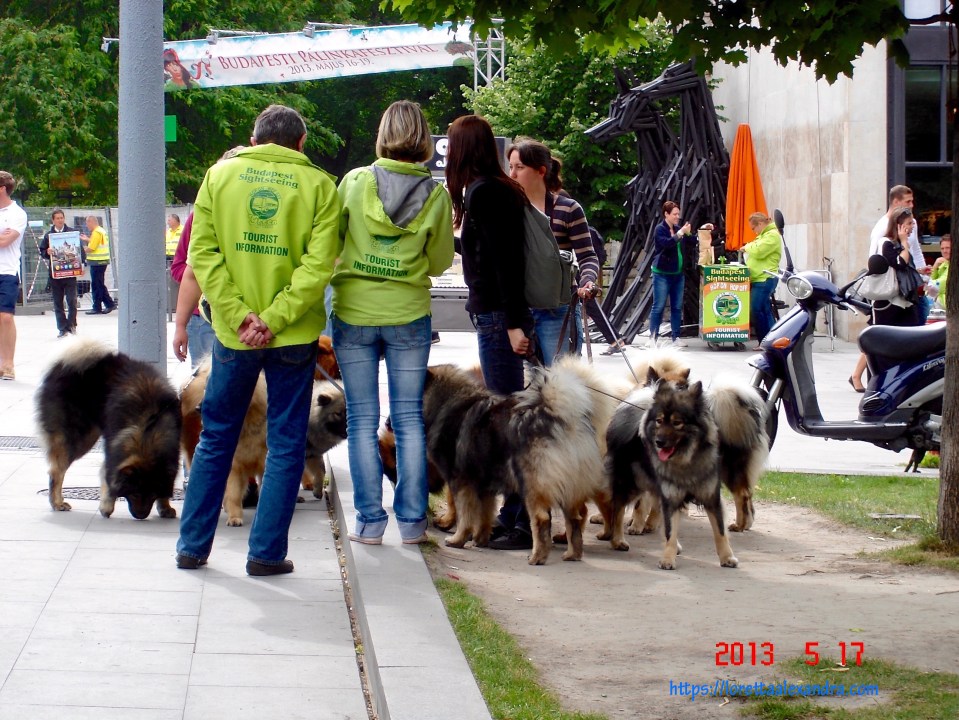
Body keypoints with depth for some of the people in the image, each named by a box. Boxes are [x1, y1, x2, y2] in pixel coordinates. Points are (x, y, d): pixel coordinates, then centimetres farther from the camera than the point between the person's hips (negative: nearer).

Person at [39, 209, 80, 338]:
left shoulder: (72, 232, 5)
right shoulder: (48, 235, 7)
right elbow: (42, 251, 10)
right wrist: (47, 252, -13)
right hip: (55, 273, 2)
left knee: (71, 299, -8)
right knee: (58, 302, 4)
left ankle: (71, 324, 7)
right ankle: (62, 328, 9)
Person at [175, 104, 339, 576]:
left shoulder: (220, 175, 3)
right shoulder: (318, 185, -3)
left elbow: (203, 254, -4)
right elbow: (318, 264, -12)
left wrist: (237, 313, -9)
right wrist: (275, 319, -13)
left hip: (233, 332, 2)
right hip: (294, 336, -2)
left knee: (216, 438, 14)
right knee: (285, 444, 7)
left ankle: (193, 546, 17)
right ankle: (266, 552, 6)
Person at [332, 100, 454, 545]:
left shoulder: (355, 182, -7)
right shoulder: (436, 195, -5)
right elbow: (440, 262, 2)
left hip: (353, 313, -1)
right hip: (408, 315, 1)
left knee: (362, 420, 5)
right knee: (409, 418, 7)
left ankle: (370, 521, 4)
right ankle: (412, 521, 8)